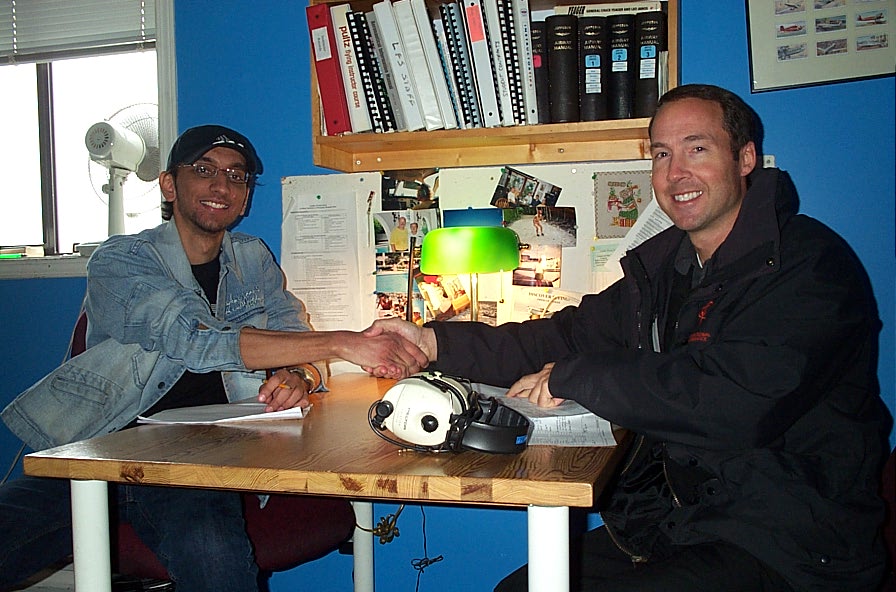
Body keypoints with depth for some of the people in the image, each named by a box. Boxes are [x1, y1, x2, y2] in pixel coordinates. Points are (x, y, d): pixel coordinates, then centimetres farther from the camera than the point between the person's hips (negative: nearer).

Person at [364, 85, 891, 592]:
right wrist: (436, 343, -3)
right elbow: (570, 336, 8)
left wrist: (572, 378, -20)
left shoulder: (808, 263, -15)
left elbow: (736, 401, -29)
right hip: (669, 523, 7)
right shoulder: (664, 263, 9)